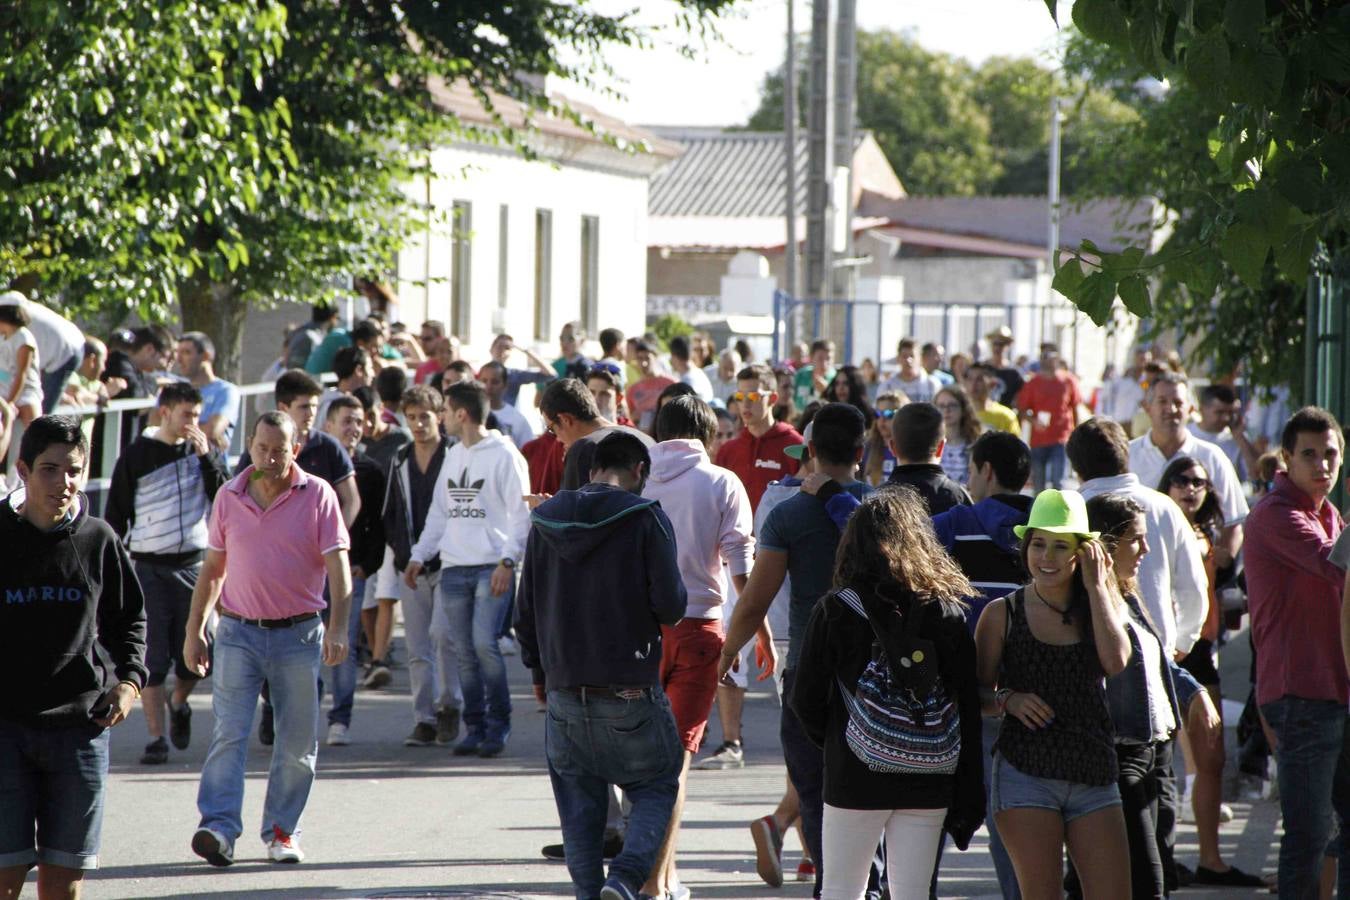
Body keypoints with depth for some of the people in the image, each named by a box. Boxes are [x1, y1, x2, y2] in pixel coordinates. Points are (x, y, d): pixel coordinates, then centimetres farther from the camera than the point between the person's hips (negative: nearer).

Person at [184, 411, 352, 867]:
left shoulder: (318, 496, -3)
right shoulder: (229, 497, 5)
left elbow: (338, 567, -6)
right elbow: (213, 569, 13)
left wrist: (337, 629, -18)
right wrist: (194, 630, 10)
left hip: (298, 634, -1)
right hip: (238, 632, 1)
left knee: (297, 743, 4)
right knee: (229, 732, -11)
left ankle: (281, 829, 15)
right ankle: (219, 827, -18)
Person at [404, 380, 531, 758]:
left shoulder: (504, 455, -4)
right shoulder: (453, 456, 18)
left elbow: (521, 514, -7)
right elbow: (439, 512, 23)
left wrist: (507, 560, -15)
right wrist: (419, 556, 14)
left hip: (492, 568, -6)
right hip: (454, 568, 6)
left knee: (485, 644, -16)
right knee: (465, 652, 4)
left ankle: (498, 724, -4)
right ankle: (474, 726, 10)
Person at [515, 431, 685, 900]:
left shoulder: (546, 520, 8)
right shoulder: (646, 518, -8)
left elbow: (525, 610, 12)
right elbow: (670, 605, -13)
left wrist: (540, 672, 24)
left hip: (564, 689, 4)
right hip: (630, 688, -4)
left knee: (579, 803, 13)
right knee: (656, 789, 7)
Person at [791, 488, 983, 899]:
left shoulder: (836, 611, -7)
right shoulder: (949, 612, 0)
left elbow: (805, 700, -6)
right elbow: (969, 711, 0)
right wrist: (969, 800, 5)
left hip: (855, 777, -2)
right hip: (928, 778, 2)